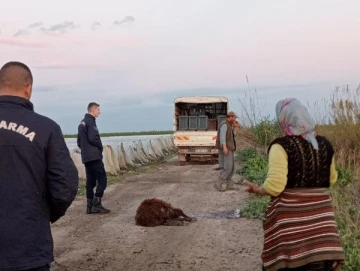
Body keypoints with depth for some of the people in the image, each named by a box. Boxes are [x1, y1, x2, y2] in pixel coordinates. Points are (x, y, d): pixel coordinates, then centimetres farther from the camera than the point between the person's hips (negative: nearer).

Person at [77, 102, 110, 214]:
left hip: (86, 157, 9)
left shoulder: (82, 123, 18)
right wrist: (100, 147, -4)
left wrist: (85, 149, 13)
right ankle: (96, 204, -11)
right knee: (102, 179, -7)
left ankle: (90, 206, 11)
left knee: (90, 181, 10)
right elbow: (93, 138, -20)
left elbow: (79, 142, 20)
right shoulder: (90, 121, -11)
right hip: (94, 156, -9)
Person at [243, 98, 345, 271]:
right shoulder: (324, 144, 5)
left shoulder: (281, 146, -12)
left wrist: (256, 189, 0)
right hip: (319, 215, 5)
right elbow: (331, 179, 17)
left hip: (290, 217, -4)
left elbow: (274, 186, -18)